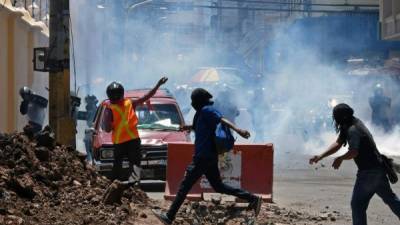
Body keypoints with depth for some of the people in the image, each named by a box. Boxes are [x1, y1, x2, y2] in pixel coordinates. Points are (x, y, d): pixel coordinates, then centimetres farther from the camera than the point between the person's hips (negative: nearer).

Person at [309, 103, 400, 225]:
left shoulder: (353, 130, -20)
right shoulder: (348, 126, 11)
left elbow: (354, 152, -27)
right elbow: (338, 144, 11)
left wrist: (340, 158, -8)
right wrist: (320, 157, 2)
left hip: (368, 172, -10)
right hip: (378, 168, 10)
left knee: (358, 204, -3)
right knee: (390, 198, 18)